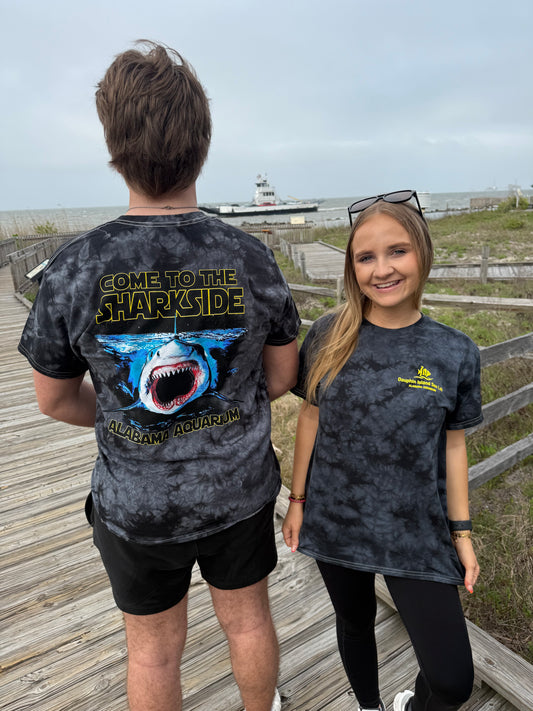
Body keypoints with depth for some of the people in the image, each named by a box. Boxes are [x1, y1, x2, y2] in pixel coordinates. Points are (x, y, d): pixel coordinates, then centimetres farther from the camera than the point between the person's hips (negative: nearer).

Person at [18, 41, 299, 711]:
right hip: (240, 491, 2)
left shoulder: (74, 270, -19)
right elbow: (281, 377, -4)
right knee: (247, 619, 27)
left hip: (136, 505, -1)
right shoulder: (252, 259, -16)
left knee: (154, 649, 25)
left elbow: (55, 398, -5)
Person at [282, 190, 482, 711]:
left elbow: (452, 445, 0)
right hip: (334, 522, 1)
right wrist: (297, 501, 4)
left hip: (415, 532, 0)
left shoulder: (454, 353, -9)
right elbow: (311, 419, 0)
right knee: (355, 624, 22)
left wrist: (461, 532, 5)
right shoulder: (328, 337, -9)